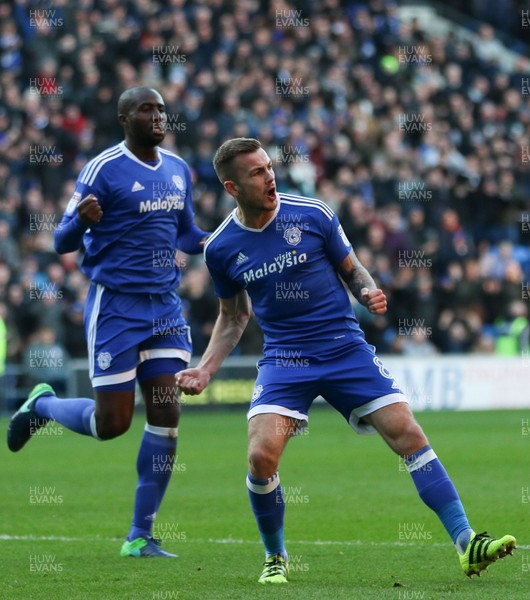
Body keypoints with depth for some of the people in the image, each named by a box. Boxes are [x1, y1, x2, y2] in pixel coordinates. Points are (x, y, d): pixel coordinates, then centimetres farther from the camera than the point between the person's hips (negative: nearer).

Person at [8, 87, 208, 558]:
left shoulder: (179, 170, 10)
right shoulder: (104, 169, -10)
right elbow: (62, 242, -9)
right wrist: (82, 220, -31)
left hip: (164, 306, 5)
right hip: (115, 306, -5)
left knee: (166, 416, -4)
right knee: (112, 423, -5)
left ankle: (141, 536, 4)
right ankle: (42, 405, 29)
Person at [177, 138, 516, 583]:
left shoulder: (313, 215, -5)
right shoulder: (221, 248, 0)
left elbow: (352, 269, 8)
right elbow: (233, 317, 15)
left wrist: (368, 292, -14)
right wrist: (204, 371, 4)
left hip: (345, 348, 0)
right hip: (284, 359, 0)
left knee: (407, 433, -12)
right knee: (262, 454, -20)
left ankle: (466, 543, -9)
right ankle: (276, 557, 6)